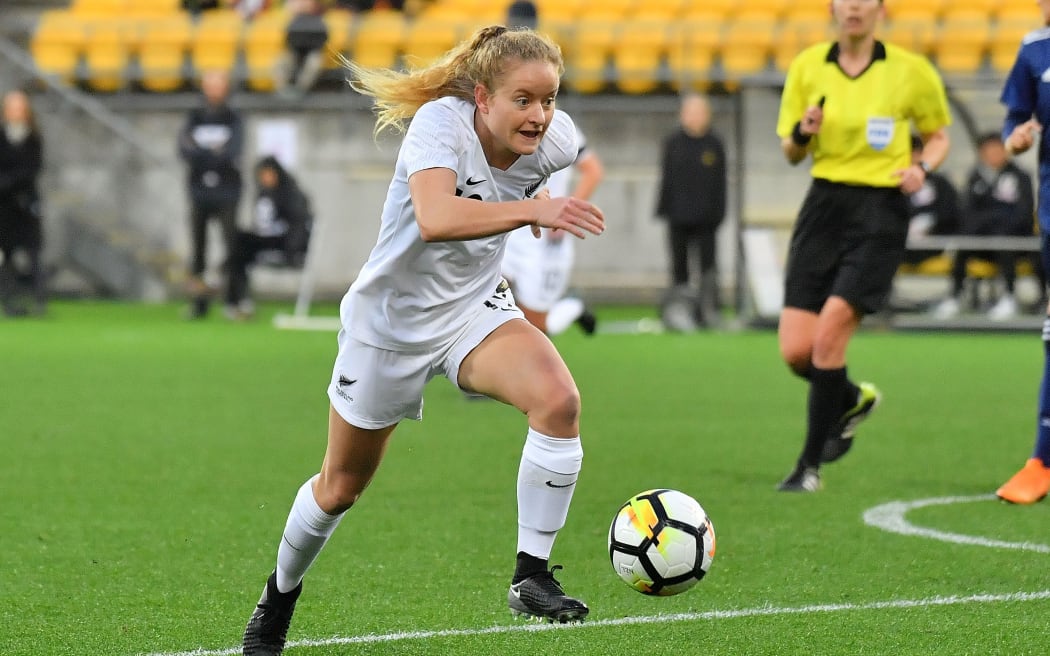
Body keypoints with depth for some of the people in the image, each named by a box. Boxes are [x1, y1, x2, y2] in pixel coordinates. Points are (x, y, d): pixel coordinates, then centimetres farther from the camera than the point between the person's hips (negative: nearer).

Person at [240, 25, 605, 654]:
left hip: (474, 308, 3)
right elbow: (434, 218, -50)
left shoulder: (555, 141, -14)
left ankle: (532, 577, -18)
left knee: (559, 400, -28)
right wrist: (532, 209, -58)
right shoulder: (442, 123, -30)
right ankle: (279, 598, 42)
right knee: (341, 487, 13)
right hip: (391, 317, -3)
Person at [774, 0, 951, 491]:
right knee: (795, 351, -5)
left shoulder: (910, 71, -1)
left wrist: (922, 167, -9)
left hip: (881, 211, -3)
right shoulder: (807, 66, 6)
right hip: (824, 206, 3)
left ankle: (810, 464, -5)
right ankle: (853, 400, 30)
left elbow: (938, 136, 12)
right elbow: (791, 153, 11)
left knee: (830, 331, -18)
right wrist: (802, 134, -11)